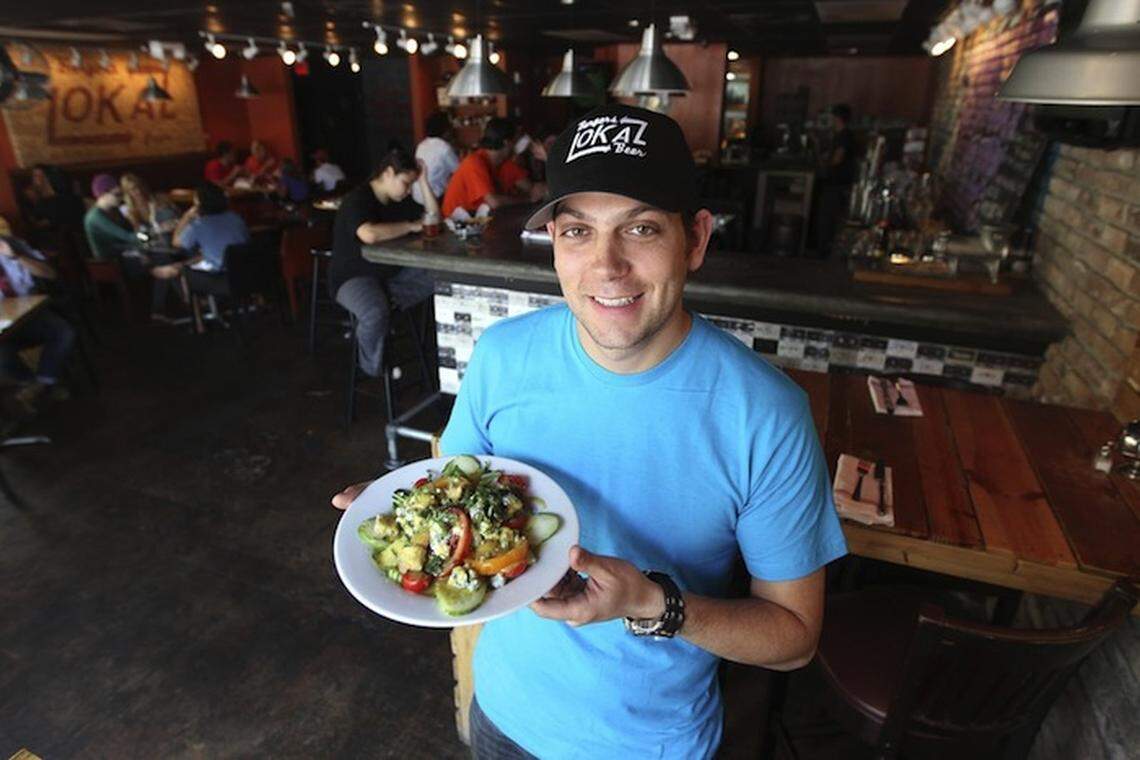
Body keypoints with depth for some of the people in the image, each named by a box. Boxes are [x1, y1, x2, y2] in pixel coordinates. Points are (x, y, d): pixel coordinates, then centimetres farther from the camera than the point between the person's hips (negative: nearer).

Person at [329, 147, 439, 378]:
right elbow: (370, 235, -38)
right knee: (375, 314, -38)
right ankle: (374, 372, -10)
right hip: (353, 277, -7)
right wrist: (410, 226, -24)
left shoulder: (400, 200, 8)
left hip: (393, 273, 7)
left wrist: (423, 181, -2)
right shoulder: (357, 200, -18)